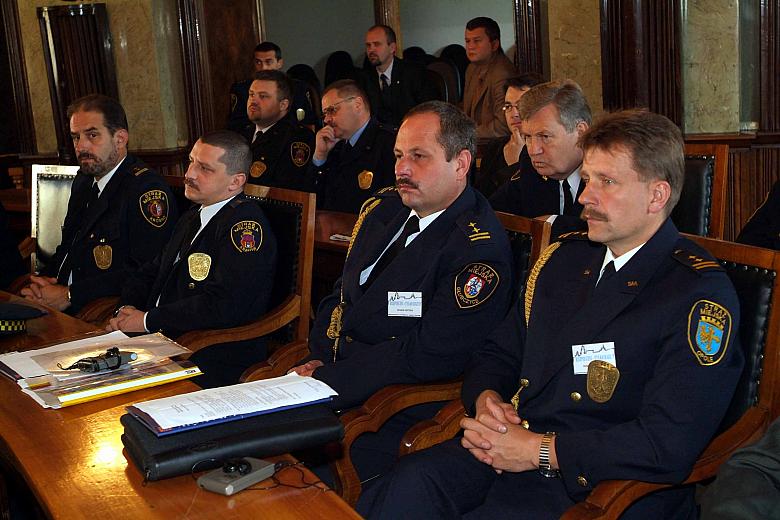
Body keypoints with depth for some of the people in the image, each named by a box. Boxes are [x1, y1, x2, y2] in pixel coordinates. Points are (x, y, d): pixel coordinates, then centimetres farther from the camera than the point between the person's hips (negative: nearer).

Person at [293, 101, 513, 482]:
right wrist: (320, 360, -3)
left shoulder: (480, 248, -15)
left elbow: (432, 355, -21)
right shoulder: (382, 209, 11)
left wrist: (328, 379, -19)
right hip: (331, 369, 7)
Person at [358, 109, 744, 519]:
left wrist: (538, 451, -16)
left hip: (607, 485, -5)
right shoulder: (564, 258, 14)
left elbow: (669, 445, -17)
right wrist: (486, 399, -2)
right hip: (507, 447, 5)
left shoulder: (702, 295, -8)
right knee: (411, 482, -25)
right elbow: (497, 354, 21)